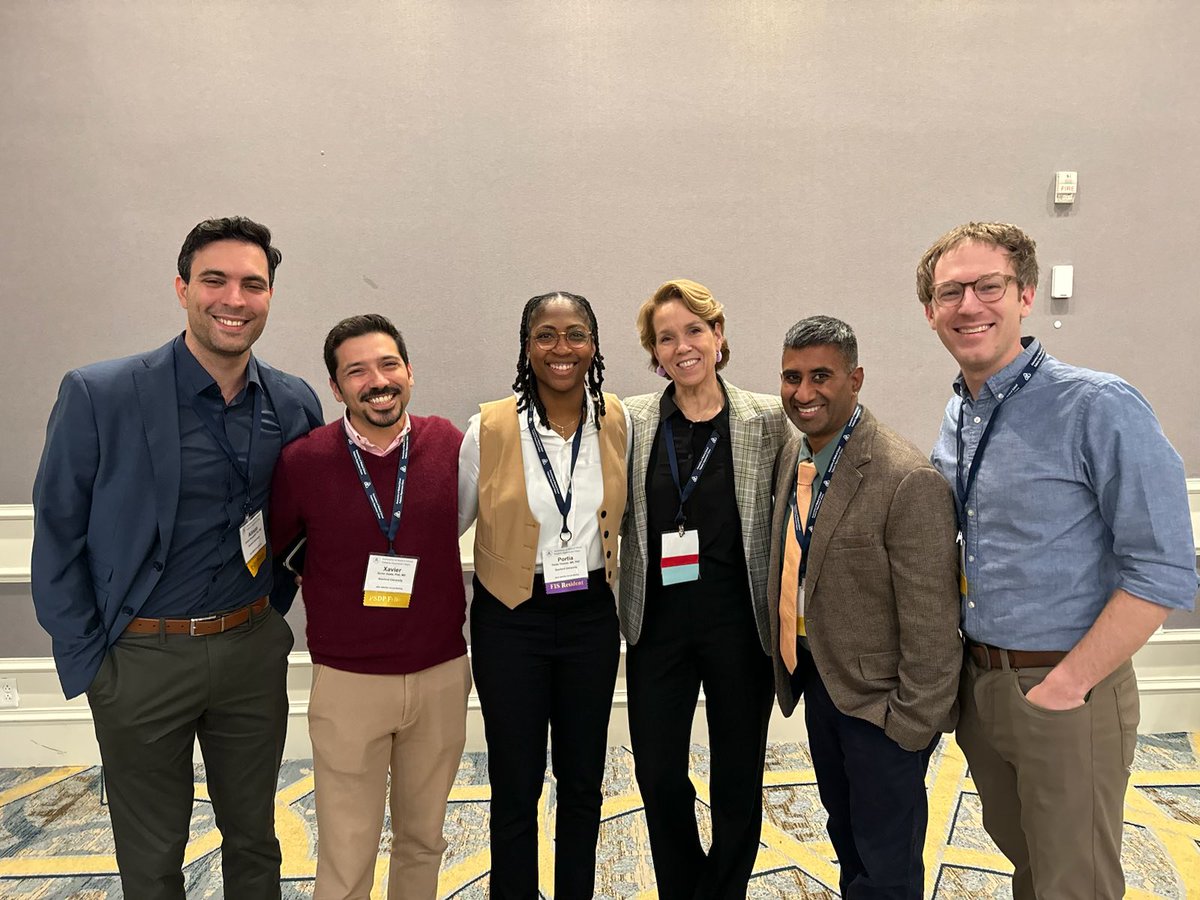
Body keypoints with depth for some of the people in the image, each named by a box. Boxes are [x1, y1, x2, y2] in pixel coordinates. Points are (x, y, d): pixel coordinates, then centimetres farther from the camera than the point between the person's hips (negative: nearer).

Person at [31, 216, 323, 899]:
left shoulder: (296, 403, -3)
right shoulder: (98, 395, -13)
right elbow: (58, 539, -6)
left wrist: (273, 607, 7)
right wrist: (87, 661, -6)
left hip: (252, 649, 3)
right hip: (141, 658, -2)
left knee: (255, 841, 20)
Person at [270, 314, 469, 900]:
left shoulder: (450, 445, -6)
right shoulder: (302, 461, -10)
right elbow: (265, 551, 6)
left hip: (442, 676, 2)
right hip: (347, 683, -2)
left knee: (423, 841, 20)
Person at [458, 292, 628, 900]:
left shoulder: (618, 422, -4)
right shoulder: (489, 428, -12)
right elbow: (447, 523, 0)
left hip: (591, 616, 3)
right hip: (511, 621, -2)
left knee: (582, 782, 17)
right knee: (516, 786, 10)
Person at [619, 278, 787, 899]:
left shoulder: (767, 419, -4)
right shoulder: (633, 421, 0)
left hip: (741, 622, -1)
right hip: (659, 622, 1)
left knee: (738, 779, 13)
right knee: (658, 777, 10)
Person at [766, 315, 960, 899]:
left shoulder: (909, 481, -26)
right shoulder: (791, 456, -1)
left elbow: (931, 625, -22)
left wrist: (913, 723, -16)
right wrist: (791, 666, 11)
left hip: (878, 698, -7)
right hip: (815, 681, 7)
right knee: (845, 835, 28)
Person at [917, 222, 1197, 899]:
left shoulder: (1100, 407, -16)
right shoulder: (955, 420, 5)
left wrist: (1067, 685, -19)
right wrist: (975, 665, 6)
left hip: (1069, 693, -6)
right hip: (978, 683, 6)